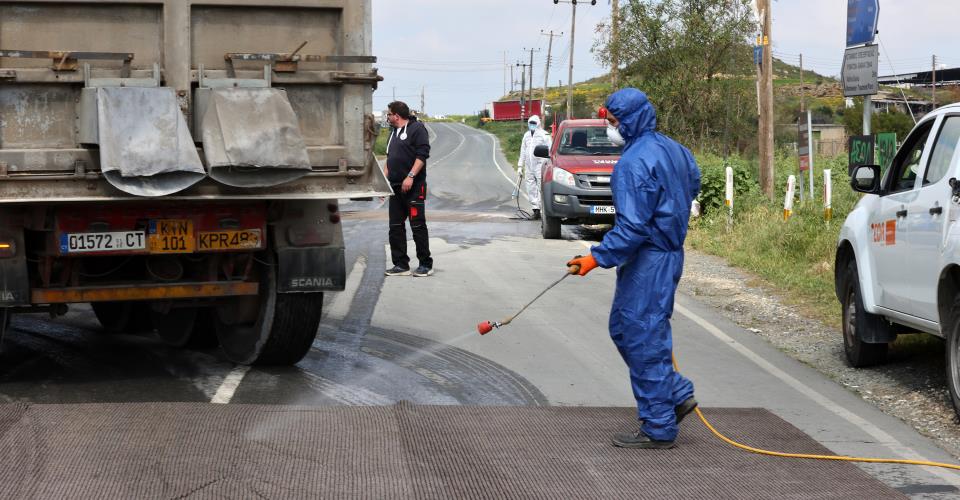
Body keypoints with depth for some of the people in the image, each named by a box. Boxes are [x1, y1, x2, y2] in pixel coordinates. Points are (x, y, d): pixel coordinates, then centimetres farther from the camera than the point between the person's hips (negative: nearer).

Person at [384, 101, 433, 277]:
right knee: (395, 227, 6)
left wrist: (410, 176, -22)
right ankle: (401, 265, 10)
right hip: (396, 187, 9)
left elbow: (422, 155, -15)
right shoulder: (393, 132, 21)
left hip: (413, 187, -9)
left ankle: (426, 265, -1)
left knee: (418, 226, -7)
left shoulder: (417, 129, -5)